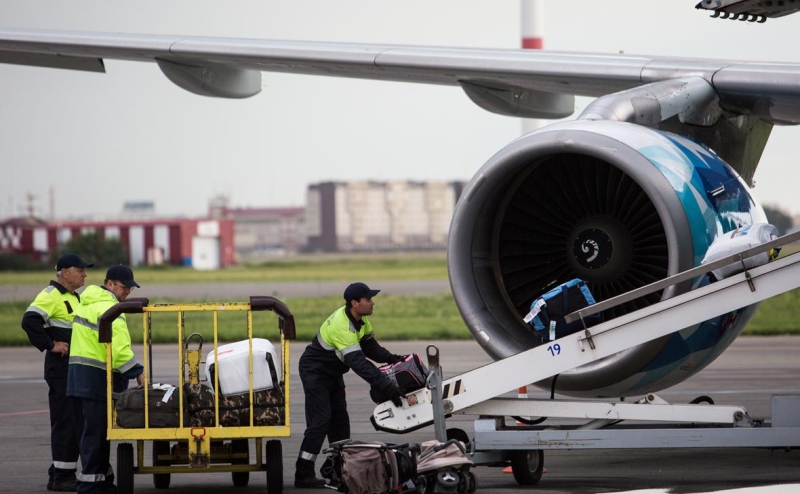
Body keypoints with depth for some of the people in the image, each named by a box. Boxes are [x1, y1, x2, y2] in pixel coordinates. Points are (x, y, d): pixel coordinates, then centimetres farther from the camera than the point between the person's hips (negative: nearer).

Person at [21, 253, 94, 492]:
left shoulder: (73, 297, 20)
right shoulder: (51, 295, -11)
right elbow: (30, 321, -24)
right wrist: (50, 345, -20)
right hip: (61, 370, -10)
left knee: (75, 421, 12)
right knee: (65, 421, -10)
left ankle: (60, 473, 19)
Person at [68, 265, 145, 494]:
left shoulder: (88, 302, 17)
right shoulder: (108, 309, -14)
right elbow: (120, 349, -22)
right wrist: (138, 373, -17)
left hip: (79, 378, 10)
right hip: (96, 379, -10)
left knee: (90, 430, 13)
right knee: (95, 431, -8)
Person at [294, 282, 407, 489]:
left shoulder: (360, 320, -4)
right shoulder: (342, 326, -34)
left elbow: (370, 347, 6)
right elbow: (358, 363, -40)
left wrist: (391, 358, -13)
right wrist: (386, 387, -43)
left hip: (333, 373, 9)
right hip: (315, 372, -9)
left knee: (340, 421, 9)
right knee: (320, 421, -14)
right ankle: (303, 475, -13)